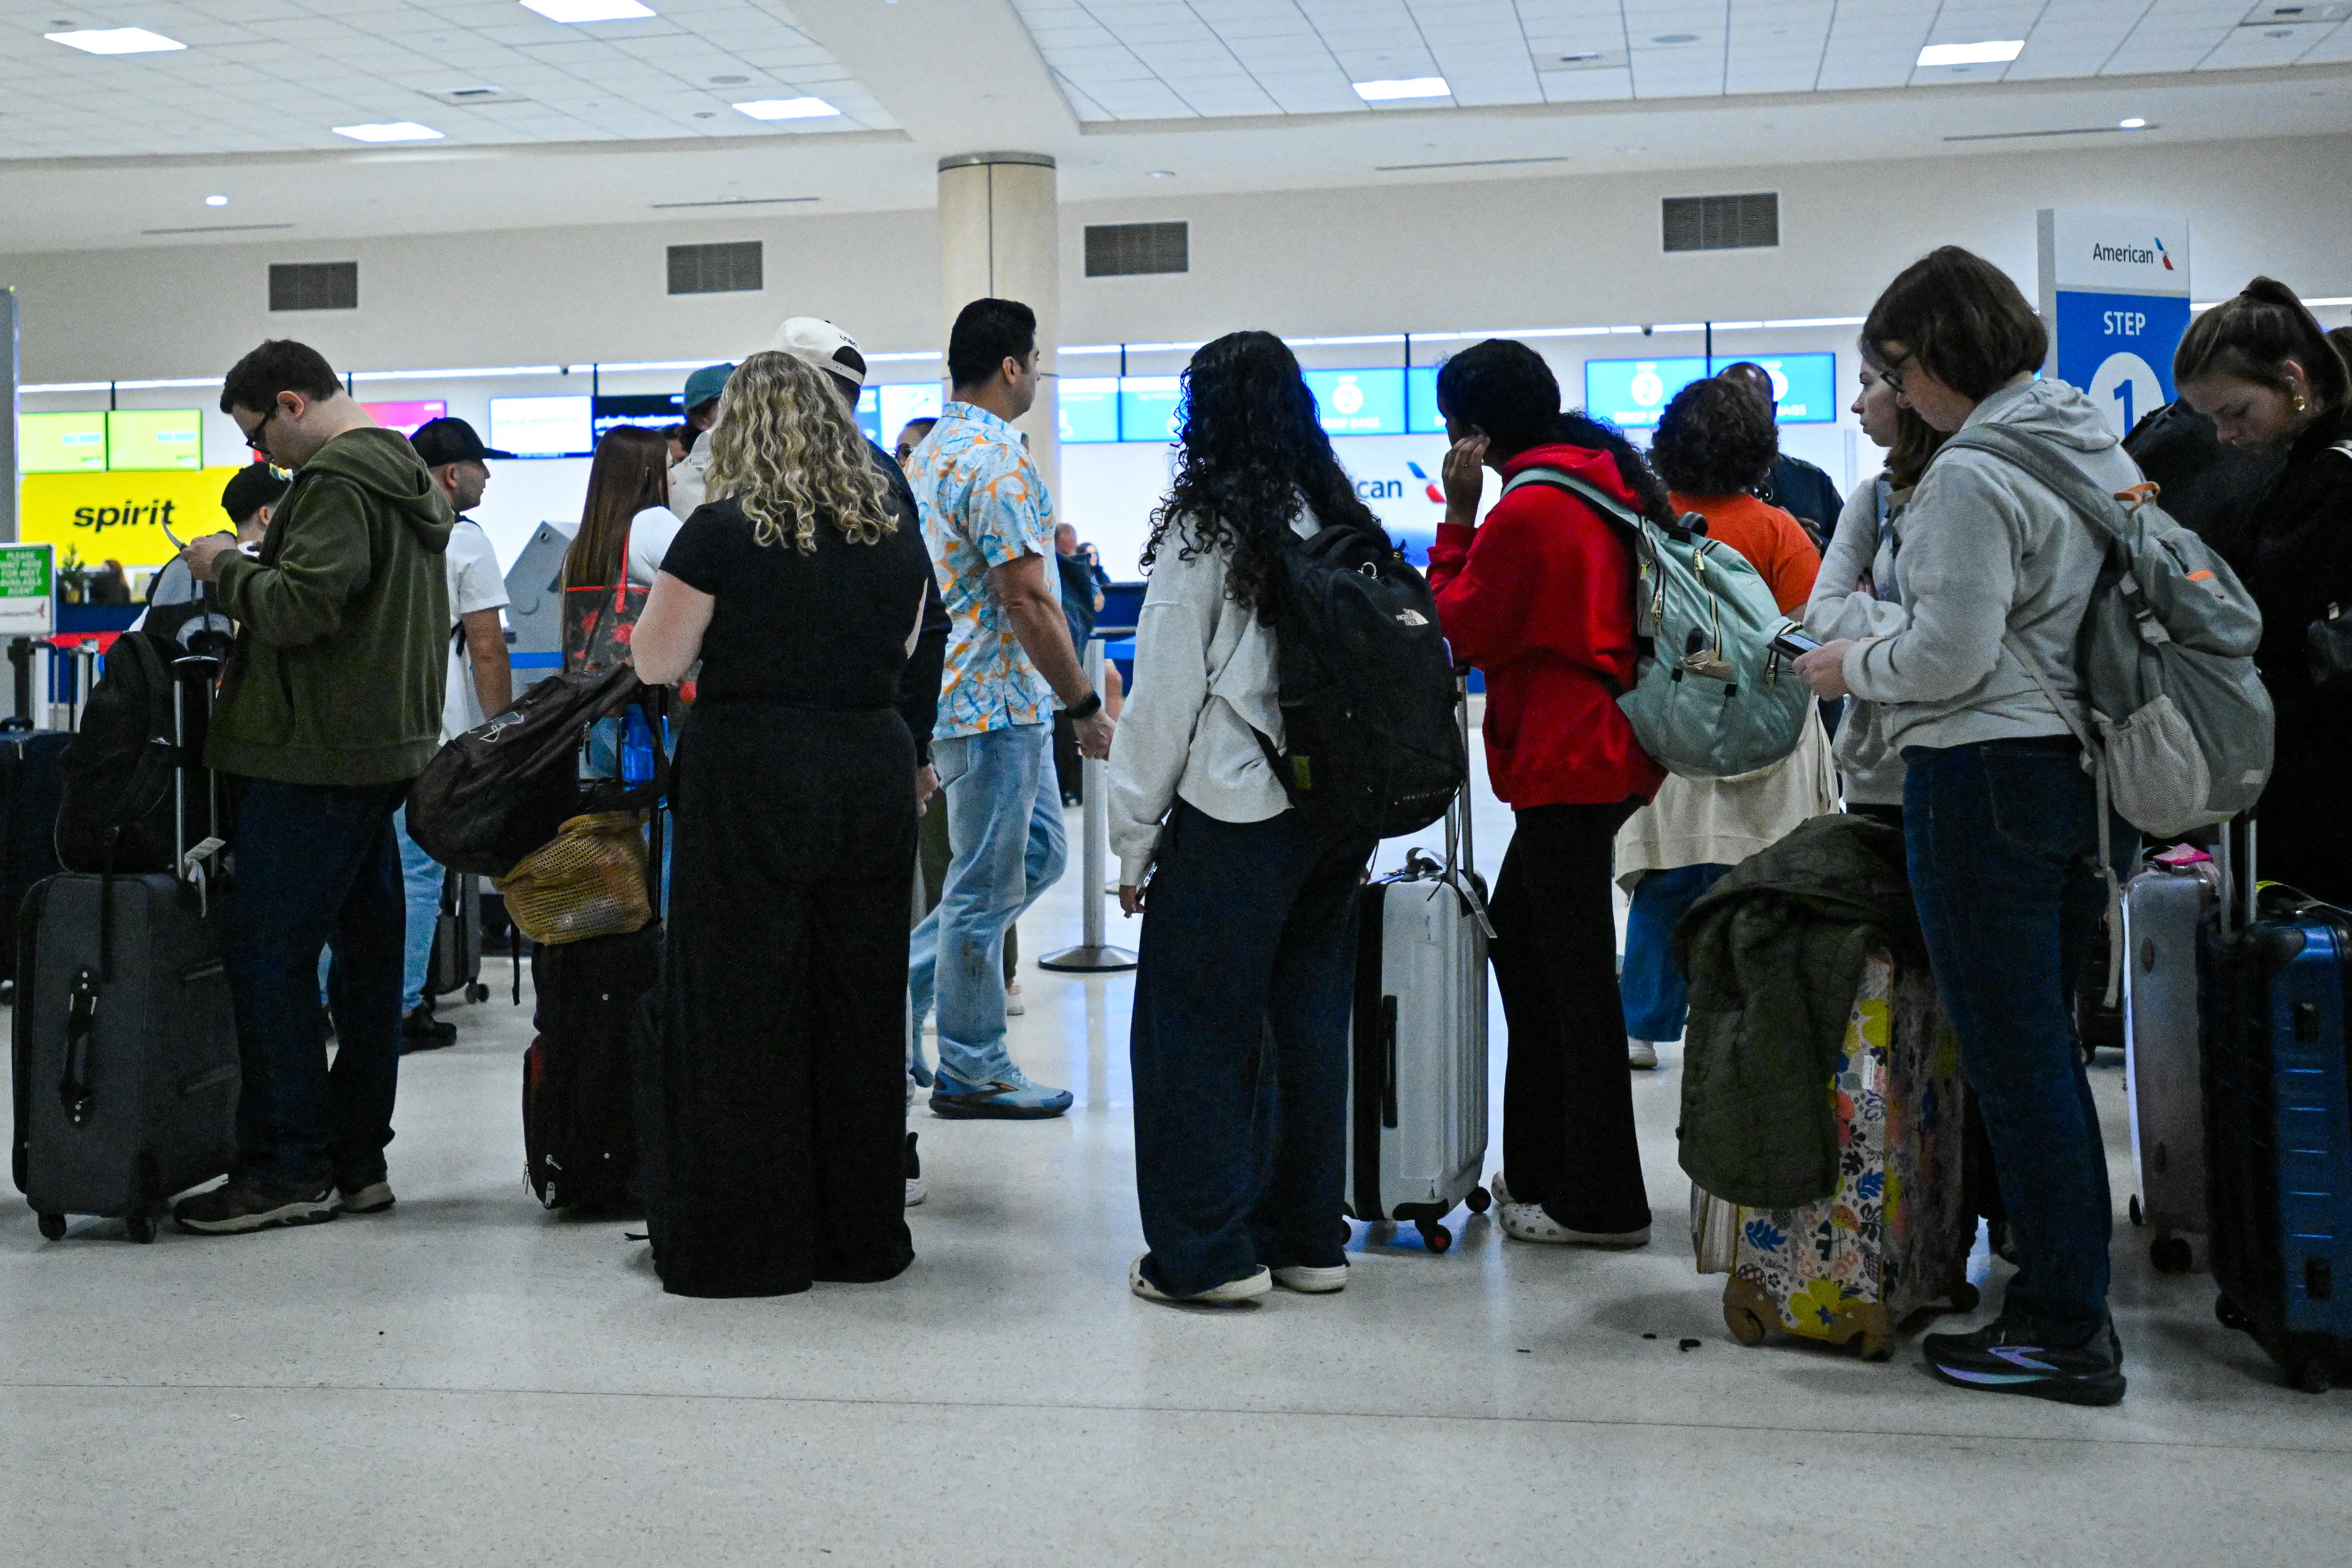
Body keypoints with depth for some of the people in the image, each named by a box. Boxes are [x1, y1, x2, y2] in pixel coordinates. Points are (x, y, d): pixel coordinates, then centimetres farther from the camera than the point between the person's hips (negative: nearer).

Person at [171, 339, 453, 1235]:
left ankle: (288, 1168, -3)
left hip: (318, 757, -10)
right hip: (389, 748, 10)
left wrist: (223, 567, -6)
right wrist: (244, 568, 16)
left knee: (267, 953, -5)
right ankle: (356, 1160, 17)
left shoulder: (337, 482, -13)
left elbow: (301, 605, -23)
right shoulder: (406, 477, 19)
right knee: (365, 952, 11)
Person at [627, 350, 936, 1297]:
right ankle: (861, 1235, 21)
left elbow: (655, 664, -4)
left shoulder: (723, 533, -10)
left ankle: (747, 1246, 11)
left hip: (750, 780, -4)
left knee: (741, 1009, 5)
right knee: (861, 1004, 12)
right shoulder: (895, 529, 5)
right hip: (874, 775, 5)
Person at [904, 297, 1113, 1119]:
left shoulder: (931, 452, 13)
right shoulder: (996, 463, -19)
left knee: (1040, 851, 18)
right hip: (997, 702, -10)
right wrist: (1087, 706, -16)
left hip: (963, 692, 10)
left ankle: (907, 973, 19)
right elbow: (1026, 601, -21)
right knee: (989, 884, -1)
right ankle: (972, 1069, 9)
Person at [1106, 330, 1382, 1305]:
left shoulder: (1206, 528, -8)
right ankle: (1309, 1239, 21)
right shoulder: (1346, 524, 9)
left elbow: (1167, 690, -8)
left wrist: (1135, 837, -2)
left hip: (1233, 813, -6)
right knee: (1308, 1017, 13)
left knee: (1194, 1024, 3)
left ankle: (1207, 1251, 5)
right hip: (1339, 811, 6)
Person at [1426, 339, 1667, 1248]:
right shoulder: (1609, 483, 12)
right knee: (1518, 937, 18)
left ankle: (1602, 1204, 4)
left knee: (1575, 974, -3)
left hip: (1567, 765, -10)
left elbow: (1461, 633, -7)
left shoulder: (1528, 510, -16)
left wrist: (1457, 518, -5)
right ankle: (1537, 1167, 26)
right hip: (1610, 753, 10)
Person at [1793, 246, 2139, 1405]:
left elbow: (1950, 658, -20)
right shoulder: (2102, 448, 11)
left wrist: (1852, 669, -1)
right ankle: (2070, 1292, 23)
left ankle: (2061, 1331, 4)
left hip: (1989, 777, -9)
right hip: (2093, 774, 9)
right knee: (2046, 1041, 16)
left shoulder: (1972, 476, -17)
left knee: (2013, 1055, -2)